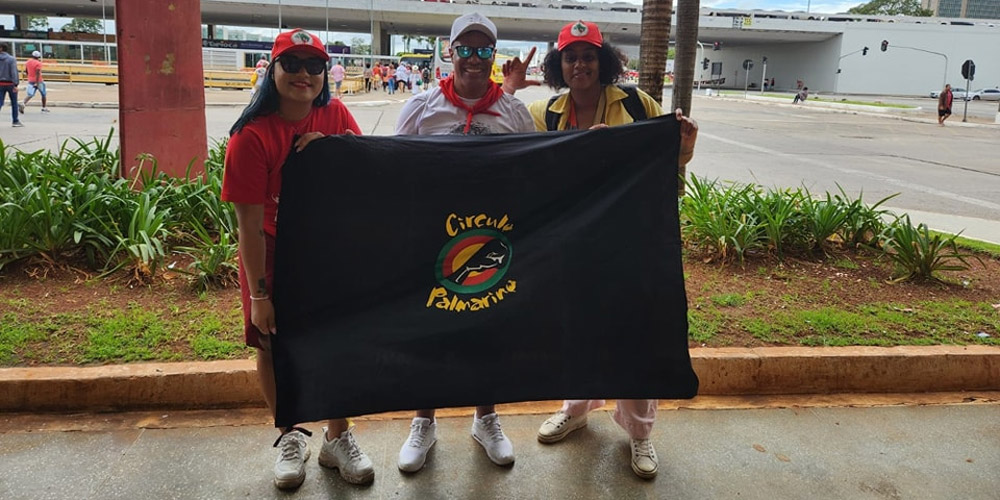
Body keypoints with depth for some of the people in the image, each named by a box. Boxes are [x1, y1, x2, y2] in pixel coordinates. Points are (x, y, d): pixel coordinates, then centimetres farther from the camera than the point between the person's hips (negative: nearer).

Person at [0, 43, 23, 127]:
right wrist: (15, 85, -16)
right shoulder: (12, 59, -9)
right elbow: (14, 72, -16)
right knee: (14, 103, 11)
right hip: (10, 83, -2)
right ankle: (15, 121, 15)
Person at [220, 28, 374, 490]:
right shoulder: (252, 135, -19)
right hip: (273, 257, -3)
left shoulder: (334, 115, -7)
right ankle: (291, 437, 32)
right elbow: (250, 223, -19)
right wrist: (258, 294, -18)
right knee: (273, 347, 9)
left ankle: (338, 439, 27)